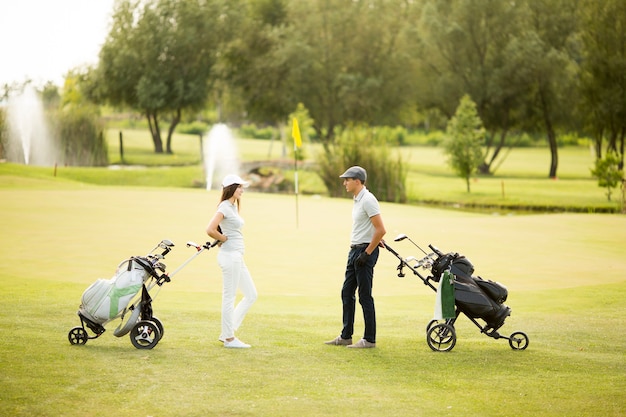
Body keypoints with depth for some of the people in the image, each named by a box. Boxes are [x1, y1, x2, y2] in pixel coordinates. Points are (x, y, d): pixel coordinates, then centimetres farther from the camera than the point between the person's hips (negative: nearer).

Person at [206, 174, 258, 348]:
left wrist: (223, 239, 5)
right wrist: (225, 239, -9)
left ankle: (227, 332, 16)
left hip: (237, 257, 10)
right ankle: (229, 338, 7)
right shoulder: (225, 207, -13)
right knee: (229, 297, -1)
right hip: (230, 255, -10)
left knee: (251, 295, 12)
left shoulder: (233, 206, 15)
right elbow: (210, 230, -24)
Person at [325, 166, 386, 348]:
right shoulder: (357, 199, 14)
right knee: (347, 293, 12)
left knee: (365, 296, -5)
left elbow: (381, 230, -22)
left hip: (365, 251, -10)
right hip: (355, 250, 10)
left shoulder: (367, 200, -17)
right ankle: (346, 336, 19)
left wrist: (367, 253, -20)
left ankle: (370, 339, 2)